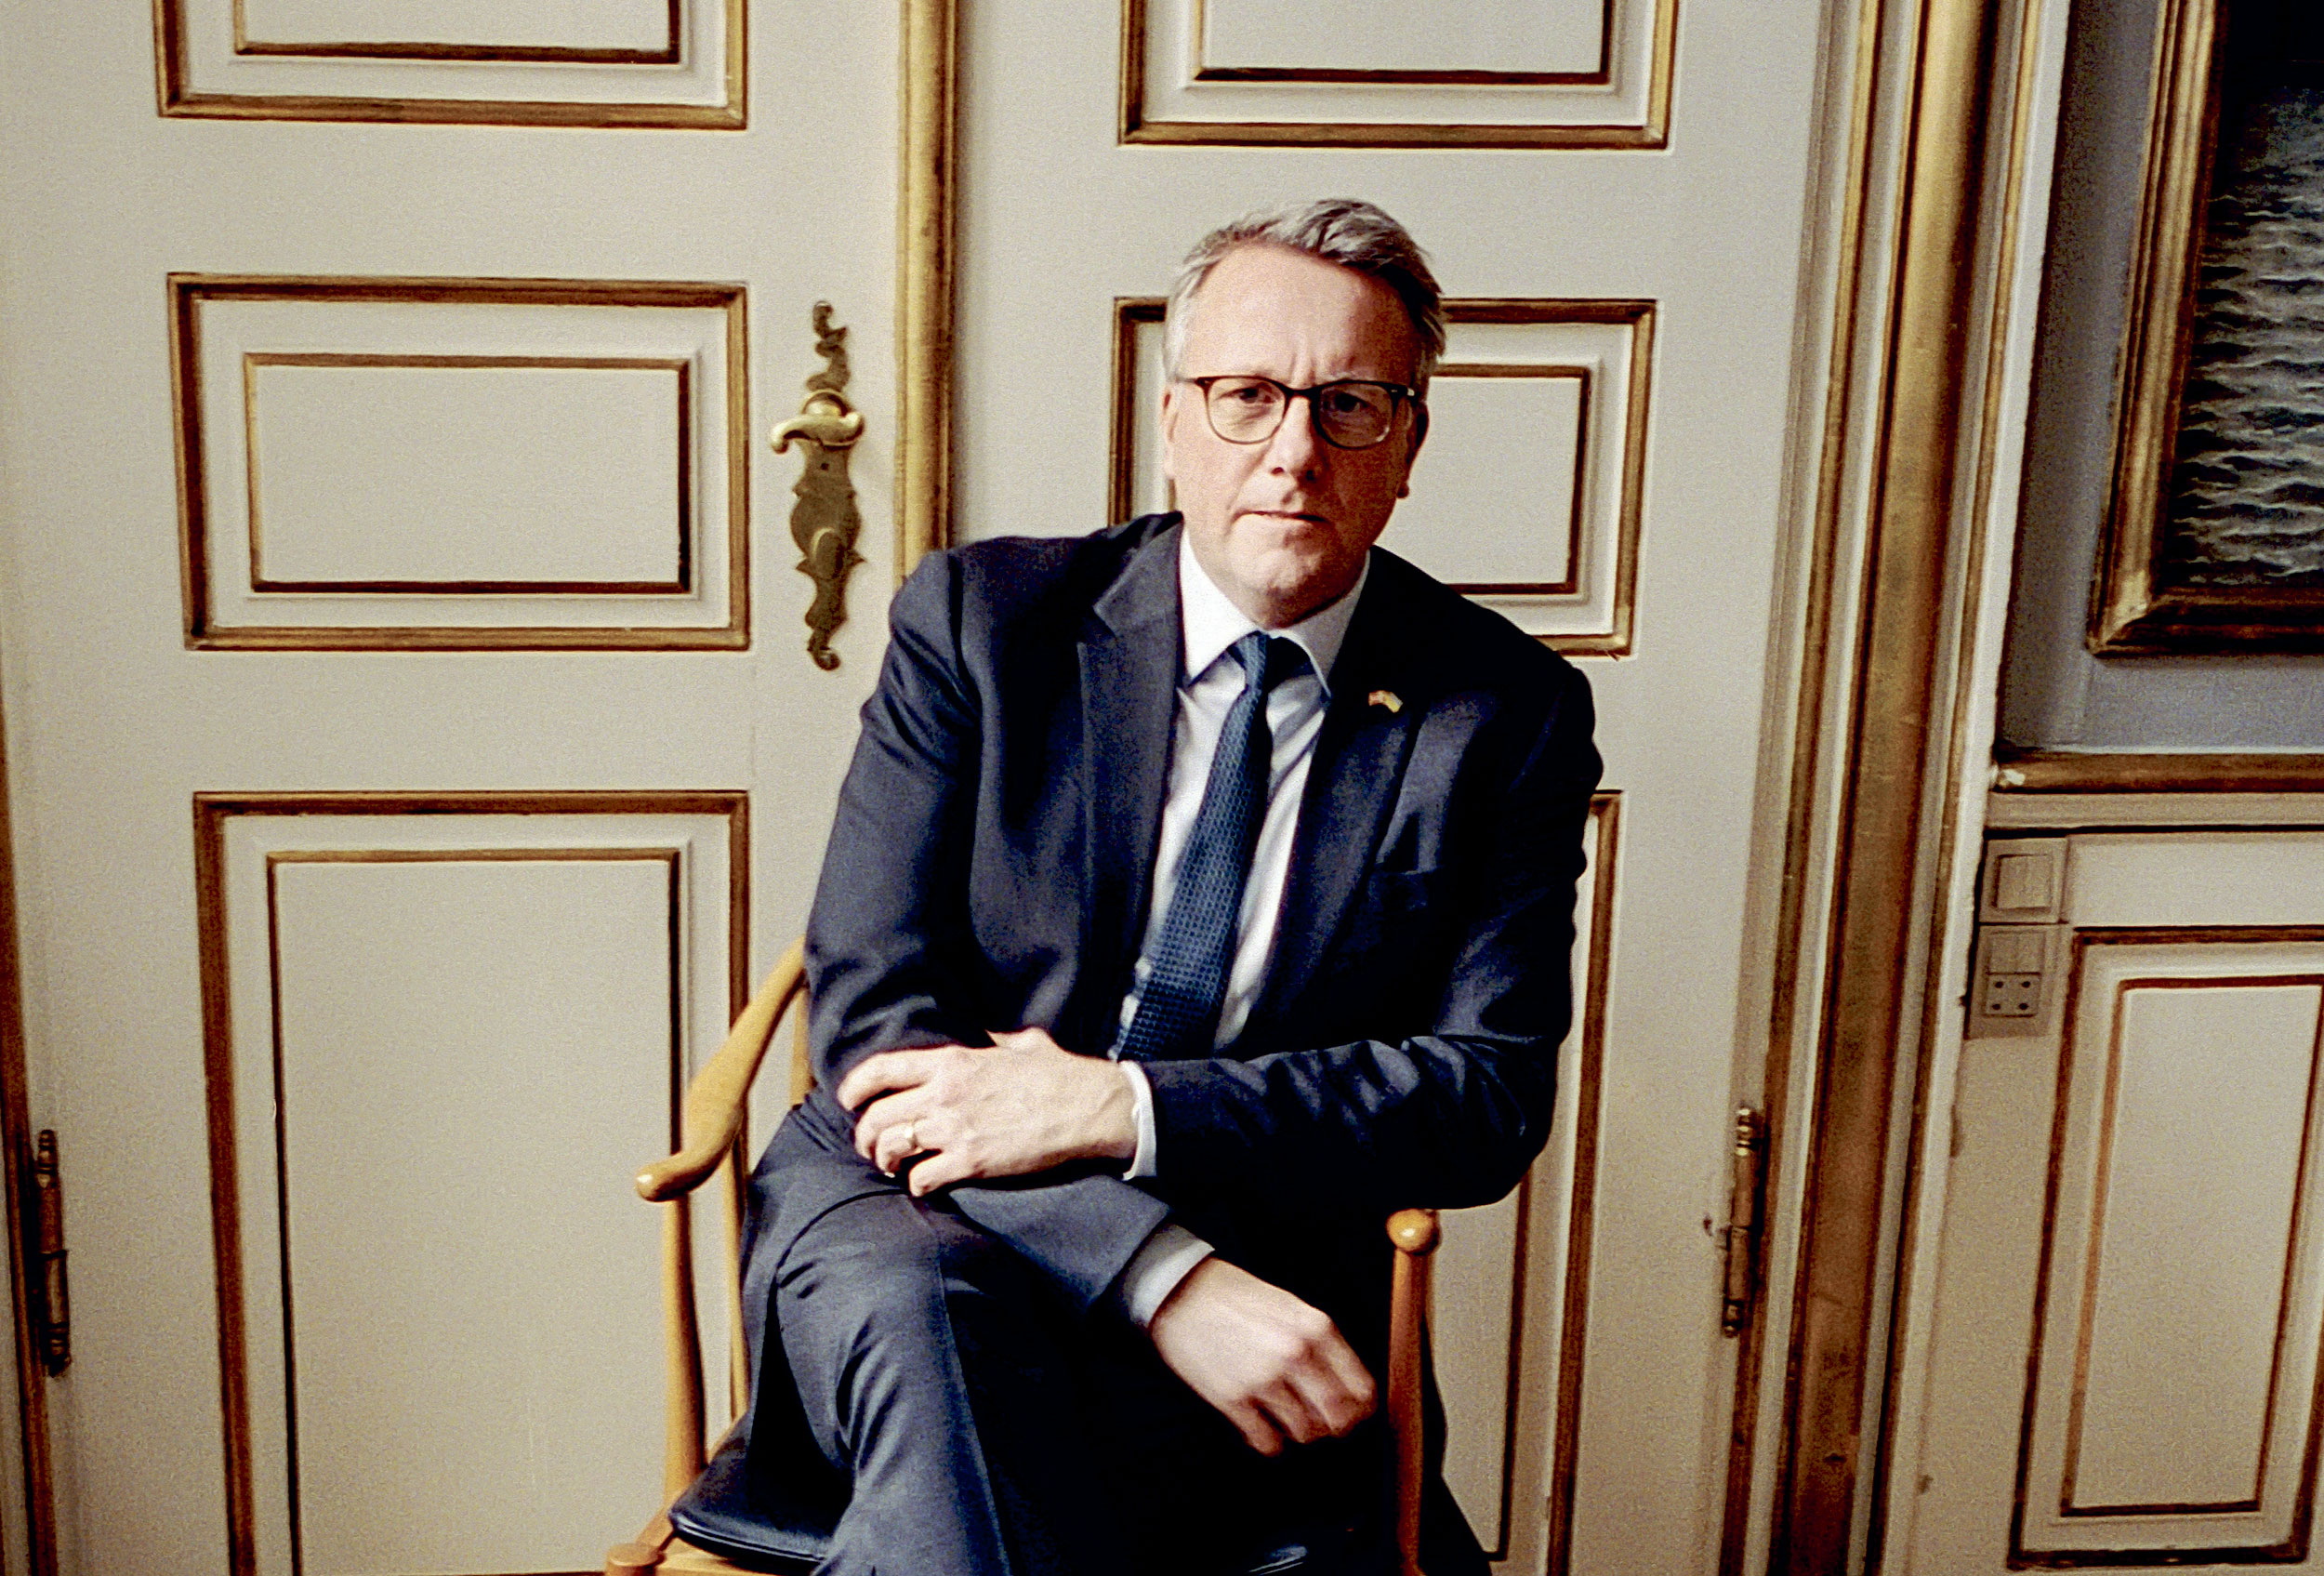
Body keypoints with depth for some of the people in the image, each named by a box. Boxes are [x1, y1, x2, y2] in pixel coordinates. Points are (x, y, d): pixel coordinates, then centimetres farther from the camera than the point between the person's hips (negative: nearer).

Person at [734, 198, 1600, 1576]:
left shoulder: (1507, 715, 3)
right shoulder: (980, 620, 2)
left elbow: (1491, 1093, -4)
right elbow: (871, 1007, -7)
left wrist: (1121, 1107, -18)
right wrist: (1166, 1272, -22)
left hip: (1252, 1271, -1)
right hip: (908, 1209, 1)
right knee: (919, 1313, -36)